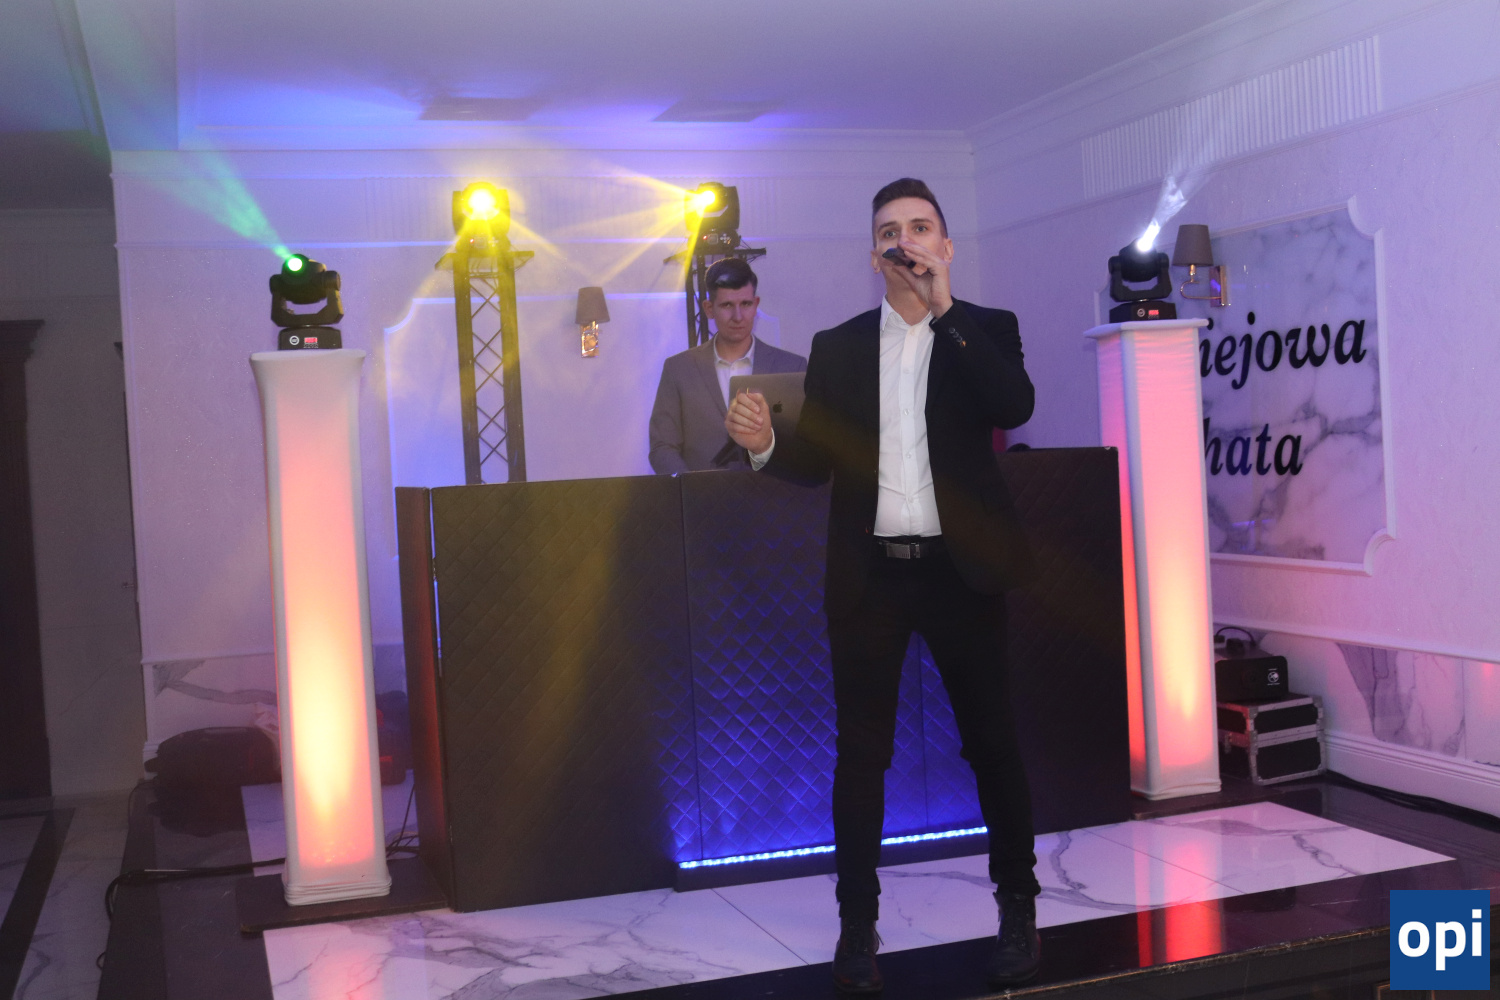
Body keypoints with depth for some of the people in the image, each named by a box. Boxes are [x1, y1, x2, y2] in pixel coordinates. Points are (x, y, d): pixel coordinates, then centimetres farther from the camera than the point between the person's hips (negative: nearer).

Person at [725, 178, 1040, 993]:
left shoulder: (986, 330, 4)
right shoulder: (837, 347, 9)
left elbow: (1015, 406, -16)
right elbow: (814, 462, 7)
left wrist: (944, 312, -16)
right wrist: (763, 444, -15)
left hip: (960, 568, -1)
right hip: (868, 575, 2)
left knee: (991, 741, 8)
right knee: (861, 752, 6)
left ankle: (1018, 910, 23)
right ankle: (858, 922, 17)